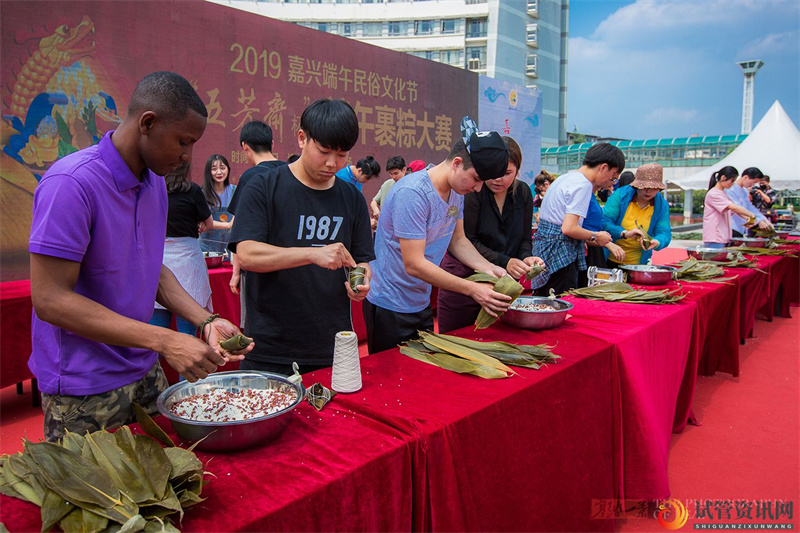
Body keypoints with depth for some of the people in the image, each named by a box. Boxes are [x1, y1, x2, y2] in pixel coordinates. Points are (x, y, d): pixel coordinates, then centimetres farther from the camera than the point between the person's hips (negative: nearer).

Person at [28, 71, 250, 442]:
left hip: (144, 373, 7)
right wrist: (164, 341, -25)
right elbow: (50, 299, -22)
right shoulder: (70, 183, -21)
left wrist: (205, 322, -2)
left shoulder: (154, 181, 5)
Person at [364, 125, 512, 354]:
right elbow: (414, 265, -28)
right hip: (390, 307, -8)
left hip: (421, 303, 8)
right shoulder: (412, 193, -26)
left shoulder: (457, 189, 1)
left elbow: (457, 240, 10)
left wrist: (487, 267, -8)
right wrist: (471, 289, -26)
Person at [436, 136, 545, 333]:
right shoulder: (473, 191, -13)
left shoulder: (523, 192, 4)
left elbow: (525, 238, 10)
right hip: (463, 278, -4)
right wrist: (504, 262, -24)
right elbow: (465, 241, -17)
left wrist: (526, 258, -12)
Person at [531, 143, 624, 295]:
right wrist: (595, 237, -5)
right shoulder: (583, 184, -13)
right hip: (559, 255, -10)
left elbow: (540, 218, 23)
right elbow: (569, 228, -21)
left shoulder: (566, 177, 16)